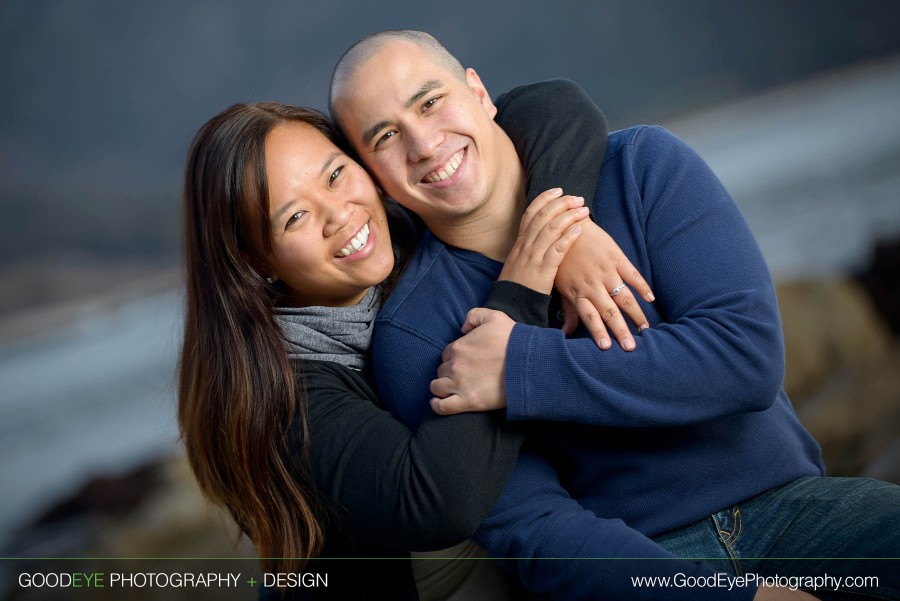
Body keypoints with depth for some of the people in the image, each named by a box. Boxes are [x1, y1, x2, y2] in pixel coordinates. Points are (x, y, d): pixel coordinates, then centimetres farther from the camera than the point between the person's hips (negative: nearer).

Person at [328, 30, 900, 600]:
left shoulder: (640, 165, -1)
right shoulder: (412, 335, -5)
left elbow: (750, 355, -12)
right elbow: (532, 527, -12)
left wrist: (524, 369, -19)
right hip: (634, 555, -2)